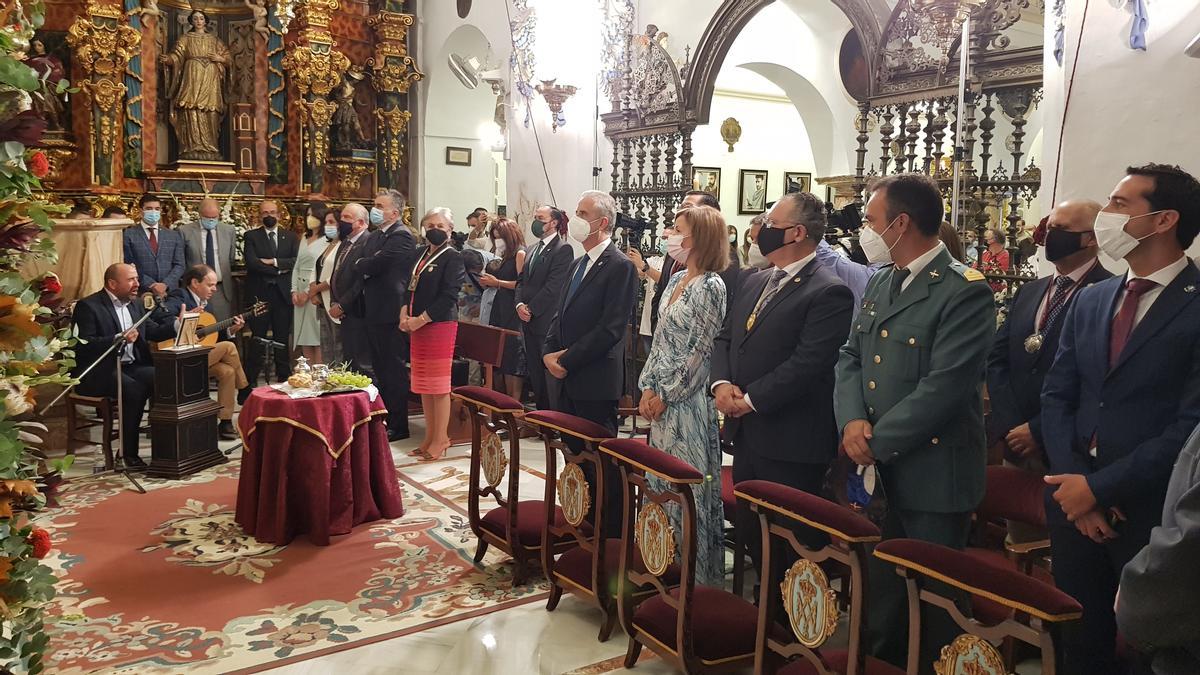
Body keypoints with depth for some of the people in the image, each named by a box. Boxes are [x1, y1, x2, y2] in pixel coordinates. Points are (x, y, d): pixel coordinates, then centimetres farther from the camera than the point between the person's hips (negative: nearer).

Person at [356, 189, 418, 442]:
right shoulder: (376, 237, 17)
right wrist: (366, 264, -7)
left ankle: (398, 426, 7)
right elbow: (364, 268, 13)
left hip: (391, 314, -9)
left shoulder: (401, 236, -14)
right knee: (380, 369, 17)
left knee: (395, 371, -1)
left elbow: (374, 266, -21)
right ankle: (385, 419, 28)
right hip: (374, 312, 9)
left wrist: (360, 263, -1)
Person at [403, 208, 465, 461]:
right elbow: (410, 288, 16)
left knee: (439, 384, -3)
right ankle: (430, 437, 20)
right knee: (423, 384, 10)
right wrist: (404, 314, -1)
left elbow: (448, 296, -15)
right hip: (417, 326, 7)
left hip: (440, 325, -7)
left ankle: (440, 439, 5)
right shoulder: (421, 255, 16)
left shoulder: (453, 257, -6)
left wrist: (421, 320, -16)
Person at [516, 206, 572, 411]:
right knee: (535, 374, 11)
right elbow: (522, 281, 16)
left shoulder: (563, 249, -9)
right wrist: (520, 304, -2)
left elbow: (554, 286, -16)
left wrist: (531, 309, -13)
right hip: (530, 324, 8)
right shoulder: (534, 249, 18)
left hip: (547, 323, -8)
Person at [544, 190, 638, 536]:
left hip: (596, 382, -8)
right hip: (567, 380, 8)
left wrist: (567, 360, -15)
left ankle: (610, 532, 12)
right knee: (574, 455, 15)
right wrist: (550, 353, 0)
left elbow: (611, 328, -18)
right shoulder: (577, 264, 16)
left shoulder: (620, 266, -11)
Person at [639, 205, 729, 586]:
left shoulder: (710, 286, -15)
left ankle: (695, 572, 14)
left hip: (688, 398, -8)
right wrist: (648, 388, 6)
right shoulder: (677, 281, 11)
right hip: (661, 396, 9)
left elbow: (699, 351, -16)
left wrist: (666, 394, -11)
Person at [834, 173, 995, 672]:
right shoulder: (880, 283, 11)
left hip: (932, 474, -7)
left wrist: (877, 442, -17)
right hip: (878, 469, 7)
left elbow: (943, 386, -21)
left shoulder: (964, 291, -15)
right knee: (880, 589, 20)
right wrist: (852, 421, -8)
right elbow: (850, 358, 9)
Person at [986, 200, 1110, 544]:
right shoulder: (1029, 292, 14)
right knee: (1021, 546, 15)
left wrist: (1039, 431, -14)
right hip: (1018, 448, 6)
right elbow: (996, 358, 9)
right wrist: (1010, 425, -3)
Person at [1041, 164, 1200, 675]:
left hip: (1154, 513, -5)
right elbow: (1056, 396, 7)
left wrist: (1099, 486, -15)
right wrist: (1072, 481, -6)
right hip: (1076, 502, 5)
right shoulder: (1090, 301, 9)